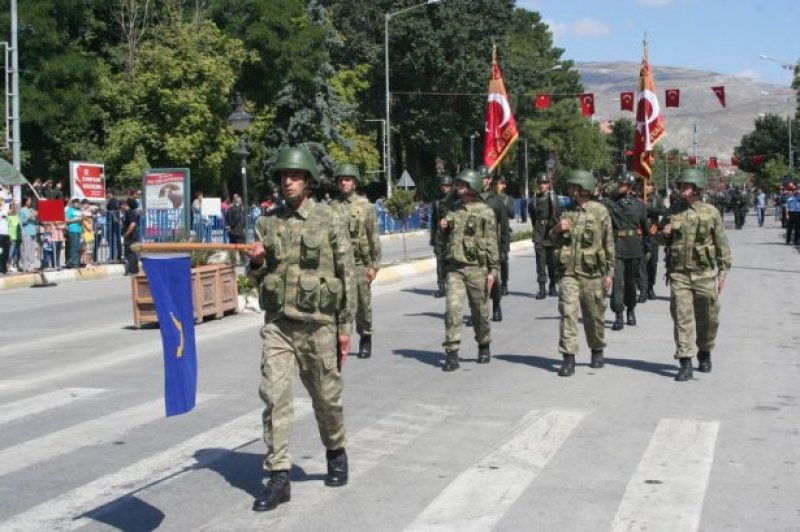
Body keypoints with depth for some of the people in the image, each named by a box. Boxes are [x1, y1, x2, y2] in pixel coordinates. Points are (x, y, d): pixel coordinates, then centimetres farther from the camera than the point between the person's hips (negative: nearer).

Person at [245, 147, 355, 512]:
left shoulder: (330, 220, -3)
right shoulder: (267, 223, 7)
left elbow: (346, 274, -2)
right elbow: (256, 279, 15)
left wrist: (345, 326, -4)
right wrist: (256, 263, -9)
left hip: (318, 323, -2)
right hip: (277, 323, 2)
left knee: (326, 396, 10)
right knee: (274, 395, -7)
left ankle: (336, 452, 36)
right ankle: (278, 476, -2)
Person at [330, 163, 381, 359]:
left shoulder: (366, 206, 1)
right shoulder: (331, 207, 7)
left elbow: (374, 238, -1)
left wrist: (374, 265, -6)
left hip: (359, 263, -1)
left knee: (362, 304, 7)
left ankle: (365, 338, 25)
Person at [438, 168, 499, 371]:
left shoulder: (485, 211, -2)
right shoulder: (453, 210, 13)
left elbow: (492, 243, -4)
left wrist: (493, 271, -10)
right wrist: (443, 230, 1)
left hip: (476, 268, -3)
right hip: (454, 267, 3)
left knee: (479, 311, 8)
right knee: (453, 308, -10)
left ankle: (484, 347, 29)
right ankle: (452, 354, -11)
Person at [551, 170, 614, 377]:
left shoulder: (600, 211, -1)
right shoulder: (566, 211, 9)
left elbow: (609, 244, 2)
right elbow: (554, 240, 18)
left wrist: (609, 272, 0)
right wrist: (557, 229, -5)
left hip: (592, 273, -2)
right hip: (568, 272, 2)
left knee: (594, 315, 10)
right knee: (568, 312, -10)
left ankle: (597, 352, 30)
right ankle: (568, 358, -10)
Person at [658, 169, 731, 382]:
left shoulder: (710, 212, 0)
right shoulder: (673, 213, 6)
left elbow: (722, 244, 3)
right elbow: (662, 240, 19)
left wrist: (723, 272, -1)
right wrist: (664, 235, -5)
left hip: (704, 274, -1)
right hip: (679, 274, 1)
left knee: (707, 319, 9)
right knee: (682, 318, -5)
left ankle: (705, 354, 32)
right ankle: (685, 364, -5)